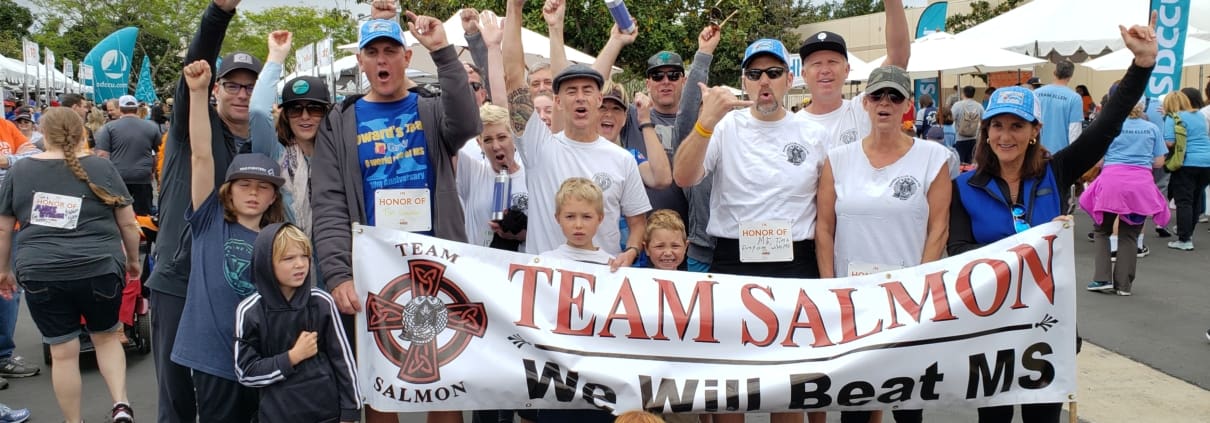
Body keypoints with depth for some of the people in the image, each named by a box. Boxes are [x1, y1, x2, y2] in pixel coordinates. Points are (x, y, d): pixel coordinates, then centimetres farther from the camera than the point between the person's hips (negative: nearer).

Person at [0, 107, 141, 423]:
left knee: (63, 352, 10)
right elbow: (128, 223, 5)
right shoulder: (102, 168, 2)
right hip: (99, 269, 0)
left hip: (41, 274, 1)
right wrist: (134, 259, 19)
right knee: (107, 337, 20)